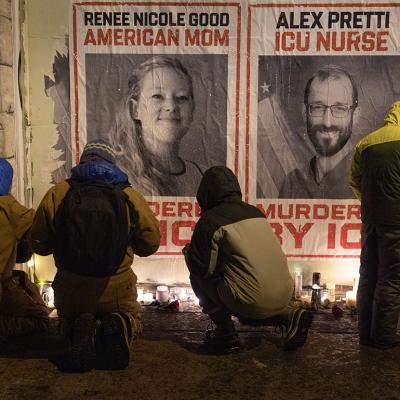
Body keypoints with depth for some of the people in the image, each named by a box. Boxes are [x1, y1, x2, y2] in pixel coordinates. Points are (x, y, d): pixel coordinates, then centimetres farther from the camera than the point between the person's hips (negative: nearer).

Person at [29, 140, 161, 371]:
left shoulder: (57, 194, -5)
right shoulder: (129, 196, -7)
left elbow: (39, 244, 2)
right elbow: (150, 244, -1)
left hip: (71, 289, 1)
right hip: (116, 288, -1)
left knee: (69, 320, 32)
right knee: (131, 318, 28)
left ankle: (79, 331, -8)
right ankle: (119, 328, -11)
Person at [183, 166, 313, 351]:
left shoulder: (209, 220, -6)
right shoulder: (255, 212, 14)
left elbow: (200, 269, -5)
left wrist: (189, 251, 17)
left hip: (253, 302, -6)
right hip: (284, 296, 7)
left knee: (199, 278, 15)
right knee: (247, 315, 36)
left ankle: (225, 332, 13)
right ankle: (289, 316, 13)